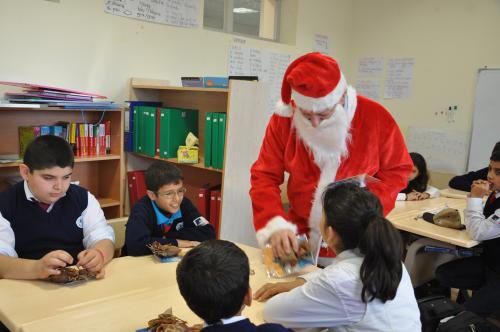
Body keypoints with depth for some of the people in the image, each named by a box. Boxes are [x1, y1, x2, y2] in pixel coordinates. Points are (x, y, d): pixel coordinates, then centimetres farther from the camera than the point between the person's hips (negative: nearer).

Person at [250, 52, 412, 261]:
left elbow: (396, 171, -3)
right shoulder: (283, 120, -11)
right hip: (298, 235, 2)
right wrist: (274, 225, -24)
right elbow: (264, 176, -8)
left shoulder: (376, 118, -14)